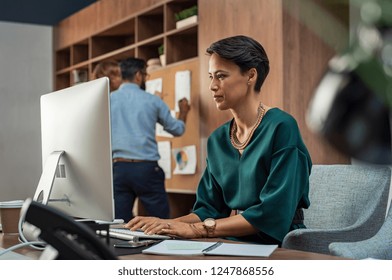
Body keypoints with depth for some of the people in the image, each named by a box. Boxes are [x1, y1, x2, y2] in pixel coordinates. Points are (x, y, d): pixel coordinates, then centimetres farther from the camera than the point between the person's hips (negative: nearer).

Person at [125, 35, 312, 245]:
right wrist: (165, 223, -8)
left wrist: (199, 229, -20)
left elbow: (273, 212, -18)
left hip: (276, 246, -6)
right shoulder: (217, 139, 10)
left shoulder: (281, 127, -11)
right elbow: (209, 208, 11)